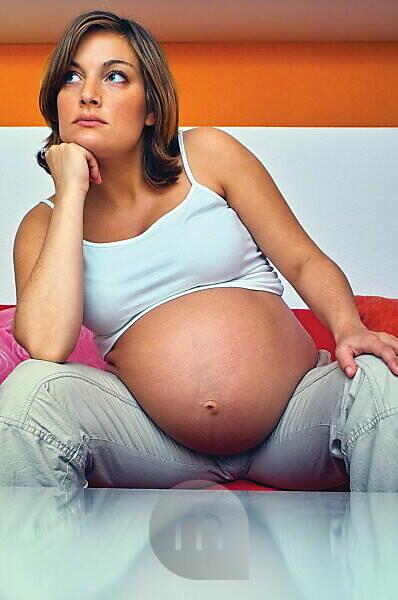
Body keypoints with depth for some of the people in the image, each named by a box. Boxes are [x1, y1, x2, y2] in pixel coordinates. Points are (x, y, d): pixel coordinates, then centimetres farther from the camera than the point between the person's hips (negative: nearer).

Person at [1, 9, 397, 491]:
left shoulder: (206, 154, 5)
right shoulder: (43, 225, 6)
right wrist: (71, 190, -9)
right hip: (160, 442, 0)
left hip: (294, 416, 0)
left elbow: (304, 261, 4)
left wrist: (350, 330, -19)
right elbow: (46, 345, -15)